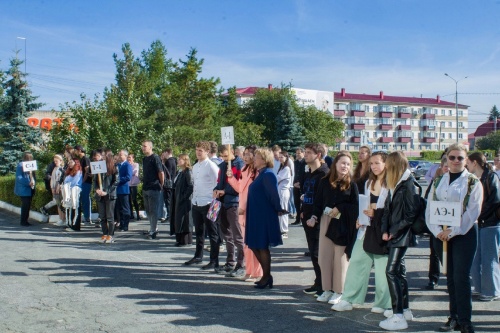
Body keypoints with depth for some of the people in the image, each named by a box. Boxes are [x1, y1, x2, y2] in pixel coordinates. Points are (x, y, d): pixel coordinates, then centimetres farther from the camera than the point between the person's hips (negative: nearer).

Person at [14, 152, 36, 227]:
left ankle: (25, 220, 16)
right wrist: (28, 183, -24)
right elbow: (18, 177, -16)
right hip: (24, 190, -7)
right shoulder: (20, 165, -9)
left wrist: (33, 183, 5)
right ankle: (23, 221, 1)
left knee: (28, 205, 9)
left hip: (30, 189, 8)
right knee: (25, 205, -7)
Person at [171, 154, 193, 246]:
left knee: (184, 220, -2)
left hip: (184, 201, -9)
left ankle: (186, 240, 7)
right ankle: (179, 239, 20)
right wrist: (173, 199, 11)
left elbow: (191, 186, -20)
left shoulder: (188, 172, -13)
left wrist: (184, 197, -19)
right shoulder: (178, 172, 13)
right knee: (177, 220, 12)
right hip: (177, 200, 9)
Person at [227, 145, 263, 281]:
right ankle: (249, 271, 25)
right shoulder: (244, 170, 13)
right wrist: (231, 177, 10)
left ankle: (256, 273, 8)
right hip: (243, 211, 9)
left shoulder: (258, 171, -15)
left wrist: (245, 207, -17)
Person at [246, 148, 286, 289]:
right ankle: (266, 275, 24)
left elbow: (274, 194, -20)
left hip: (264, 217, -10)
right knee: (254, 246, 14)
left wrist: (278, 209, -10)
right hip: (256, 216, 10)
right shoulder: (261, 174, 13)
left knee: (262, 246, 0)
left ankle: (266, 277, 14)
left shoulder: (268, 174, -17)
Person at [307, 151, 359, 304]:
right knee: (324, 257, 6)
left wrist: (340, 208, -14)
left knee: (340, 259, 3)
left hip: (343, 225, -3)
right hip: (326, 222, 3)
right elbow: (318, 202, 6)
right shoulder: (324, 182, 2)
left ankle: (338, 292, 14)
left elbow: (355, 206, -4)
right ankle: (327, 290, 19)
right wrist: (314, 217, -7)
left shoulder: (351, 185, -4)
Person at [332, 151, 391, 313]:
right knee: (356, 263, 5)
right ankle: (348, 299, 12)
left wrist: (375, 213, -17)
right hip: (366, 229, 6)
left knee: (382, 268, 4)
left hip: (382, 232, -6)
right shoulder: (368, 183, 13)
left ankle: (382, 303, 18)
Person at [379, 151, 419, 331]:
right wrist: (385, 230, 0)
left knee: (392, 271, -12)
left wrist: (394, 231, -12)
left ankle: (398, 317, -9)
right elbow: (387, 209, 12)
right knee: (399, 271, 16)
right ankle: (405, 309, 28)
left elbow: (411, 215, -17)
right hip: (393, 234, 9)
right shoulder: (395, 185, 12)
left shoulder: (408, 185, -15)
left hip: (402, 236, -9)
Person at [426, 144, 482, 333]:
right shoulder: (439, 182, 10)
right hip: (442, 236, 4)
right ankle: (454, 317, 18)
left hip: (465, 233, -4)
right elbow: (430, 209, 5)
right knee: (450, 277, 9)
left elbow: (473, 211, -10)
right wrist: (437, 231, -10)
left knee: (461, 277, -8)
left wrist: (453, 231, -16)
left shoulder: (473, 182, -2)